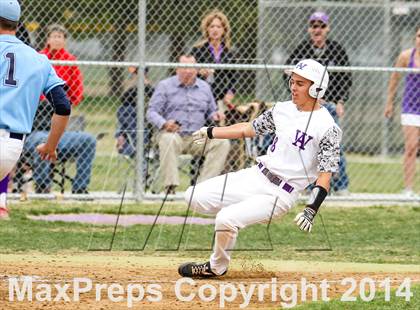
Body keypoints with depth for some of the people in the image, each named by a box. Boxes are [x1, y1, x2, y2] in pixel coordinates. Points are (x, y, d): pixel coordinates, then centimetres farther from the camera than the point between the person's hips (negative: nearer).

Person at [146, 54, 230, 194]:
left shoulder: (204, 87, 18)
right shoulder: (165, 86, 6)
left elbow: (210, 112, 25)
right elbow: (151, 112, -1)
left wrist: (214, 115, -2)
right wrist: (164, 124, -22)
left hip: (197, 137, 3)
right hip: (173, 133, -3)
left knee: (222, 143, -22)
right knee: (168, 140, -39)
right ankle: (170, 186, -39)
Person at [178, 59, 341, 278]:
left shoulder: (328, 128, -13)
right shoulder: (283, 109, 8)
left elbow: (325, 175, -16)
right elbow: (251, 129, 20)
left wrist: (312, 209, -27)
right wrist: (211, 133, 23)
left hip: (280, 194, -7)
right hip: (255, 176, 7)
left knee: (227, 219, -24)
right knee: (195, 197, -3)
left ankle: (217, 267, 3)